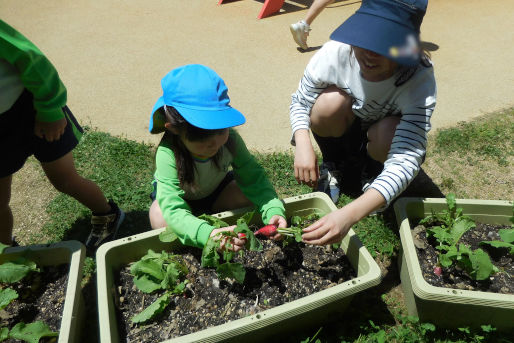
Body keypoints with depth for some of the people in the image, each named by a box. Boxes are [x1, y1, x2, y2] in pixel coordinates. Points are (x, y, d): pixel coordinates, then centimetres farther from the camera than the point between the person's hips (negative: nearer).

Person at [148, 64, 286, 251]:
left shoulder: (229, 138, -31)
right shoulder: (168, 154, -40)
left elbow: (253, 178, -27)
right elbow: (174, 210, -48)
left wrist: (273, 210, -46)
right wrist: (209, 234, -67)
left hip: (216, 189, 3)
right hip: (179, 194, -2)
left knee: (250, 198, -23)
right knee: (161, 219, -33)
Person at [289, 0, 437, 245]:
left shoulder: (420, 80, -33)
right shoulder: (335, 53, -30)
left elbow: (405, 161, -42)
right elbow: (300, 102, -14)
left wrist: (349, 215, -57)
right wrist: (303, 145, -36)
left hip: (379, 142, -1)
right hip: (340, 137, 1)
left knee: (387, 135, -36)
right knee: (330, 102, -32)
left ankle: (371, 171, 2)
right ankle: (333, 165, -1)